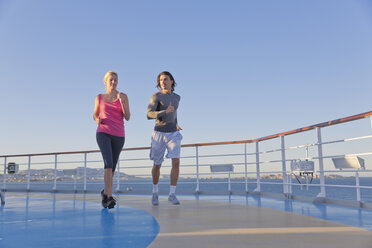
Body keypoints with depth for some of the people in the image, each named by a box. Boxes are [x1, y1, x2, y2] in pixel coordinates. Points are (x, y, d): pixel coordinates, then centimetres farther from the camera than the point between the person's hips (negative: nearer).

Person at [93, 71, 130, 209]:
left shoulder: (123, 97, 6)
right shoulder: (99, 97, 9)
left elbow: (127, 117, -1)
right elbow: (95, 115, 19)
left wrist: (122, 102, -17)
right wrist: (97, 120, -6)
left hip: (118, 135, 2)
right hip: (103, 133, -2)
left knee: (112, 166, 11)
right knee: (108, 163, -22)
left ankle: (106, 192, 35)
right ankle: (109, 196, -22)